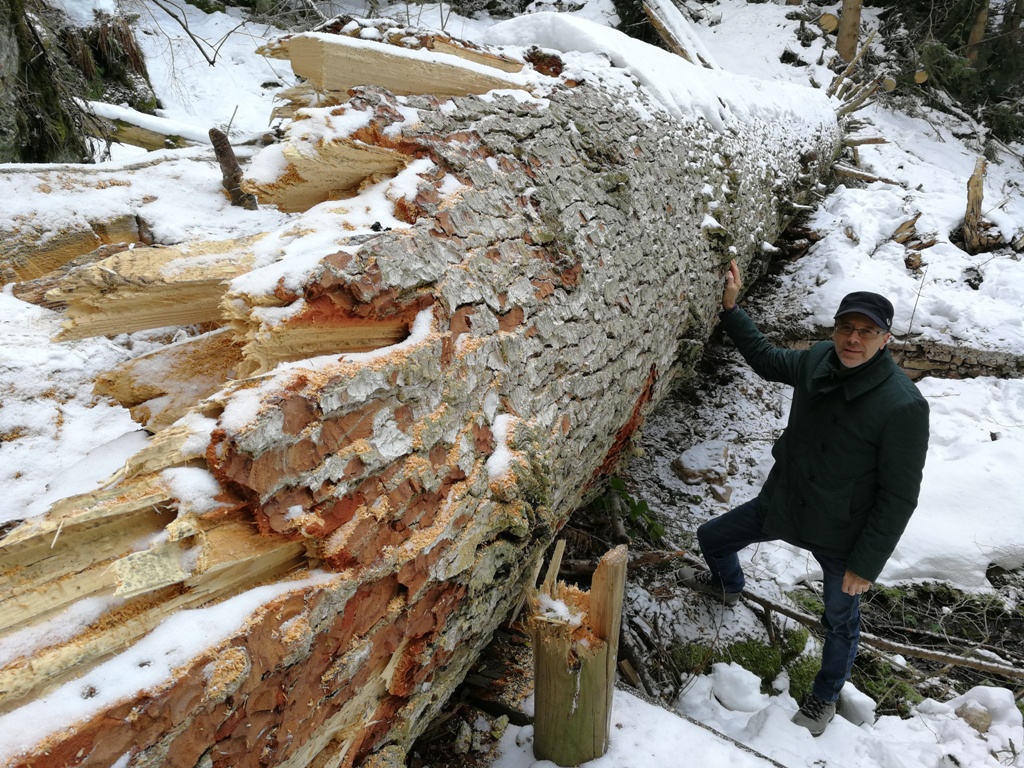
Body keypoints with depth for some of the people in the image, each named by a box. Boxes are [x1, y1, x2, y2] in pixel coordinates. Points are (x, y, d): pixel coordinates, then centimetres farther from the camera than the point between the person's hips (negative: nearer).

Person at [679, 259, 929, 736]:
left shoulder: (903, 406, -28)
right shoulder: (818, 361, -12)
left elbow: (899, 496, -21)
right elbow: (766, 360, 11)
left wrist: (867, 564, -16)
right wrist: (731, 309, 3)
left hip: (841, 534, -5)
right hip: (783, 502, 6)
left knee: (840, 621, 17)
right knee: (712, 537, 21)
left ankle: (825, 697, 47)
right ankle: (728, 587, 57)